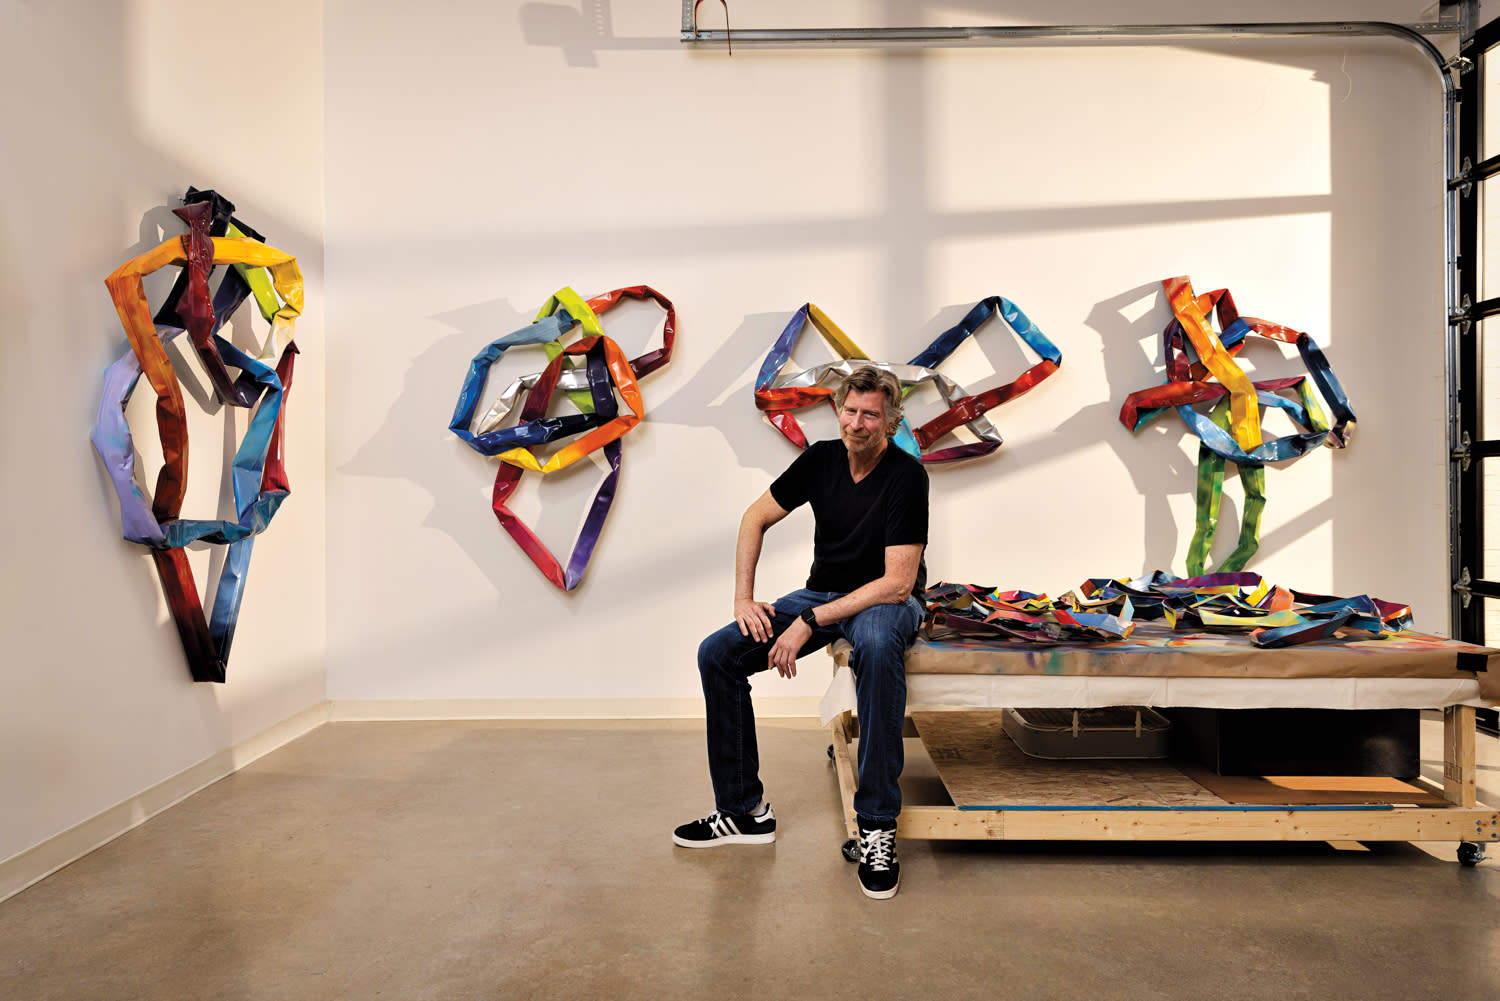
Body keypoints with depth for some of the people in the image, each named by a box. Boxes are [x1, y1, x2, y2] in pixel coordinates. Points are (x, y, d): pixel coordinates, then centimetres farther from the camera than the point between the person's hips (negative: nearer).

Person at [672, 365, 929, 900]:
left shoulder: (906, 476, -20)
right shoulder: (822, 459, -4)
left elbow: (898, 583, -24)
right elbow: (757, 517, 6)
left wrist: (810, 622, -27)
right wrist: (743, 598, -4)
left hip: (886, 602, -5)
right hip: (822, 593, 6)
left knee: (877, 647, -42)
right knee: (717, 653, -11)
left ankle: (878, 825, -29)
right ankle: (743, 810, 1)